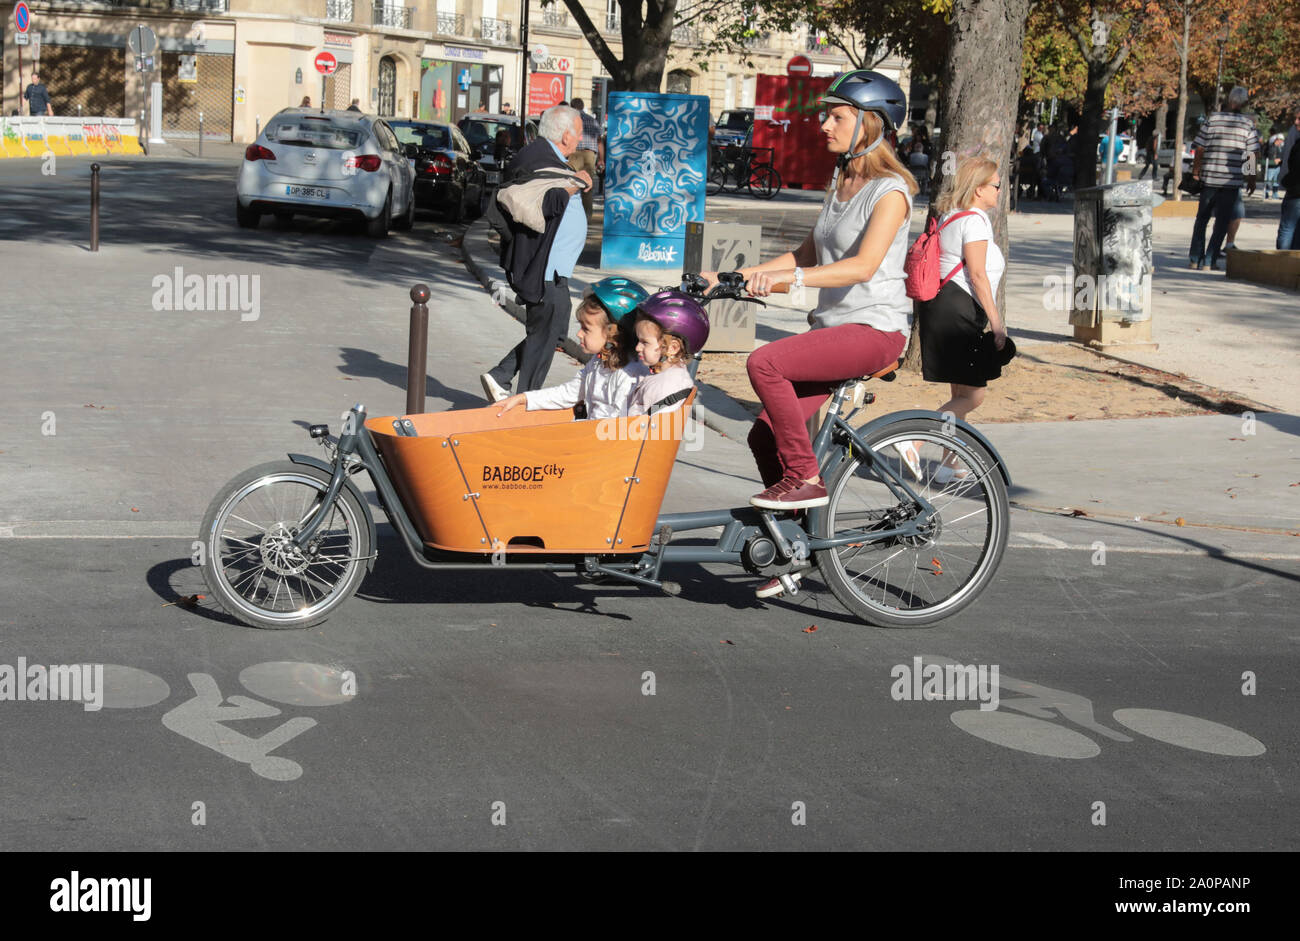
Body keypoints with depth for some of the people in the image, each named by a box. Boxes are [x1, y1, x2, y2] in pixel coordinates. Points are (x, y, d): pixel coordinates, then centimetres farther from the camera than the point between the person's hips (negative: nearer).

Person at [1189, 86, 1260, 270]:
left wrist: (1195, 172, 10)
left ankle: (1195, 258, 11)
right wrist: (1252, 178, 8)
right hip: (1232, 179, -1)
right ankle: (1210, 260, 1)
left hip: (1209, 178, 1)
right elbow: (1254, 154, -2)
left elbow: (1200, 149, 0)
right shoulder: (1248, 124, -1)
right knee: (1222, 221, 5)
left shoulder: (1212, 119, 0)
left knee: (1202, 219, 13)